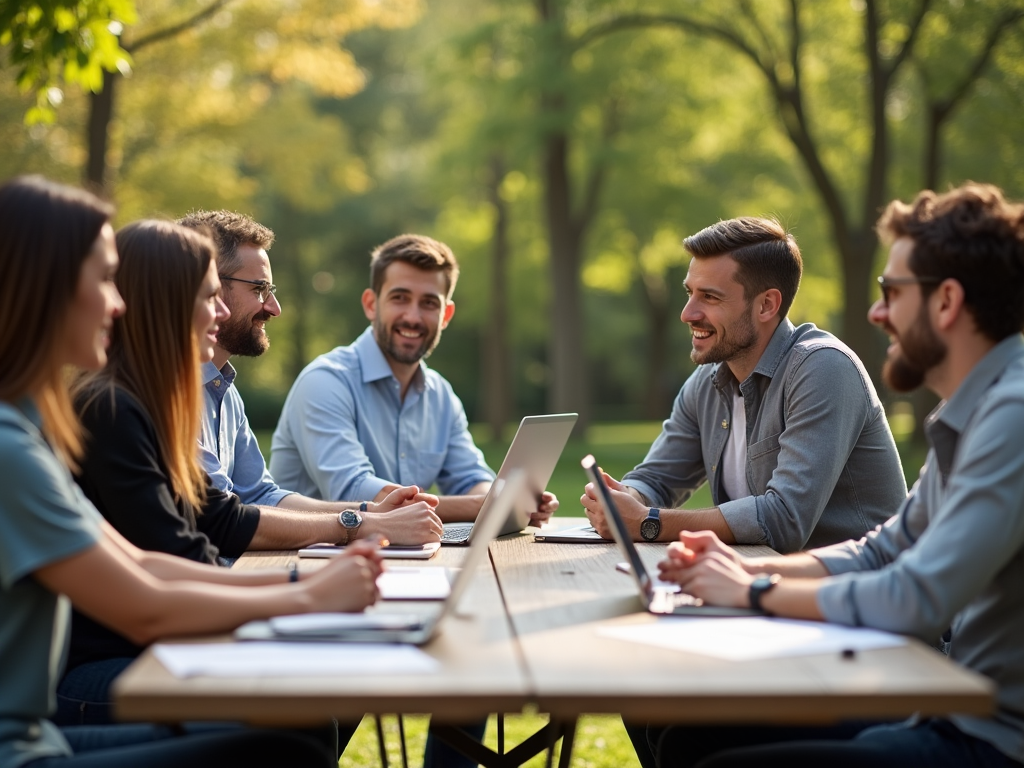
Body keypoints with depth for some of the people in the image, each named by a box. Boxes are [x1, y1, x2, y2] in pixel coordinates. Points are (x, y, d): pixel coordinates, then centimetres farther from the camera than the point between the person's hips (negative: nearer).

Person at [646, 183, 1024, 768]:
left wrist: (755, 591, -11)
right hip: (955, 708, 9)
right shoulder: (969, 415, 13)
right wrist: (749, 568, 5)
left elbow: (918, 600, -26)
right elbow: (883, 551, 20)